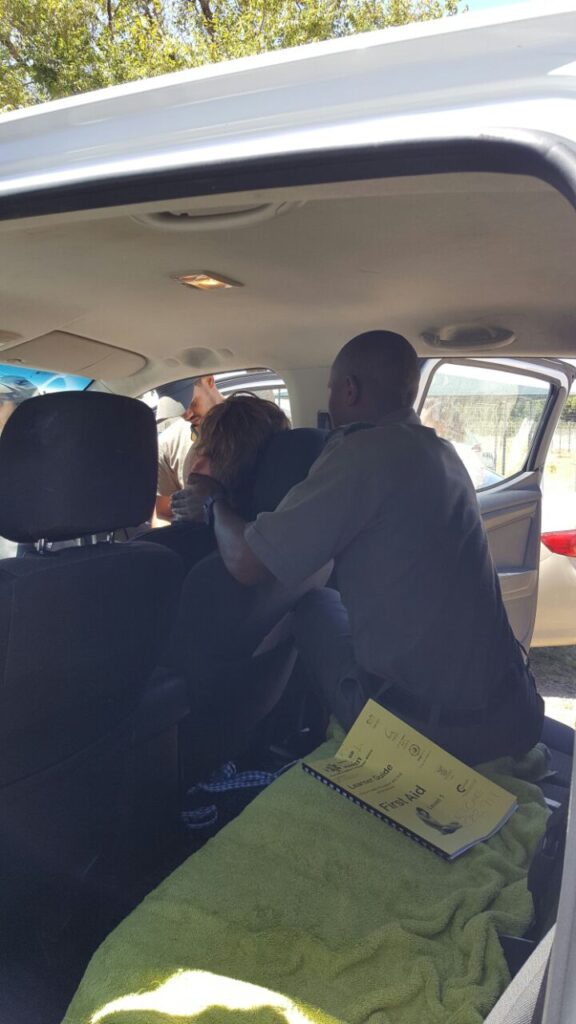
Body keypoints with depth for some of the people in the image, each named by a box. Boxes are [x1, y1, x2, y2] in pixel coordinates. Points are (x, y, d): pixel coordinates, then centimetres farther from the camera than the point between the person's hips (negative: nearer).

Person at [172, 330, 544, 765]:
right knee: (341, 598, 25)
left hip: (423, 727, -7)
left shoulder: (364, 452, -18)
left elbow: (246, 563, -16)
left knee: (315, 606, 14)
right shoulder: (440, 450, 7)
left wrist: (214, 502, 5)